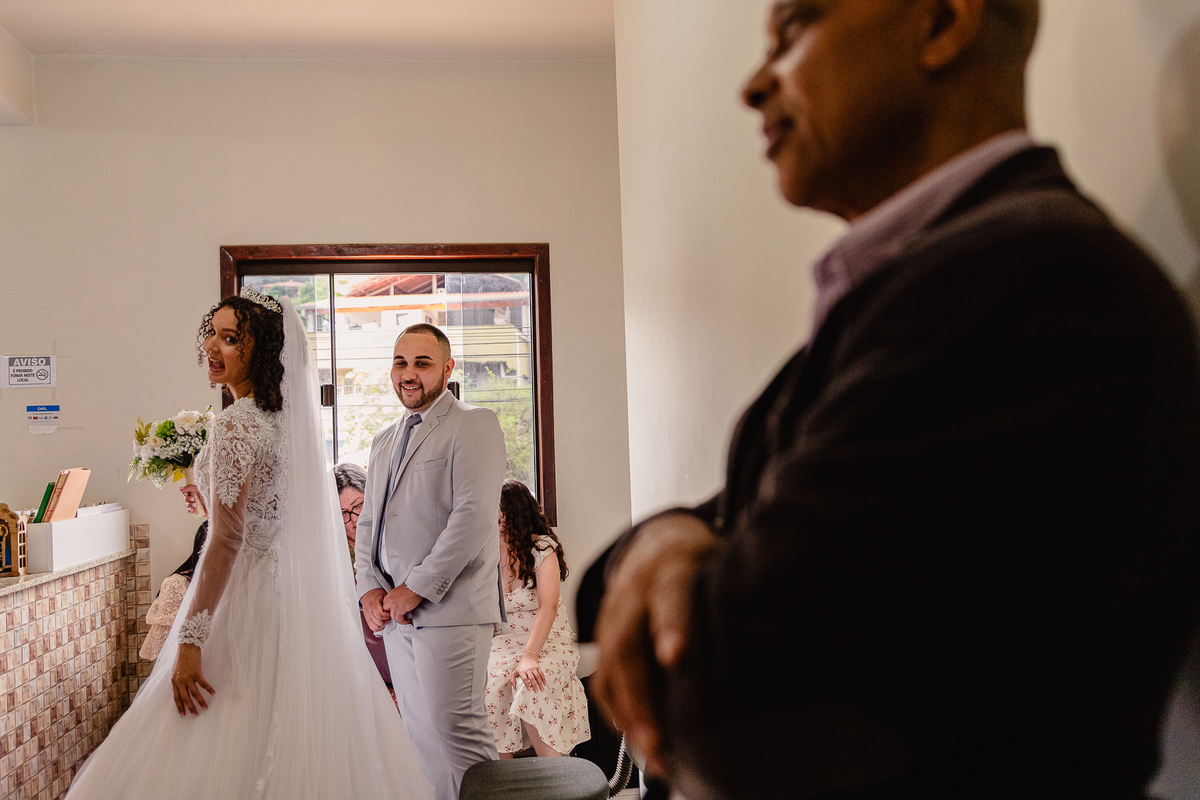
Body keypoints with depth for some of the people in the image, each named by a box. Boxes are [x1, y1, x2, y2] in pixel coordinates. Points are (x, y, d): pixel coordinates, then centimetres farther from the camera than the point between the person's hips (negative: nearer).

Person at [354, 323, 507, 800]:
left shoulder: (473, 425, -4)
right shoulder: (384, 441, 21)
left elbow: (474, 516, -15)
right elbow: (368, 521, 21)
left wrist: (417, 588, -15)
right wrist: (369, 588, 3)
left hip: (449, 609, -7)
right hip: (394, 612, 7)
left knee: (455, 730, -10)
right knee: (419, 734, 10)